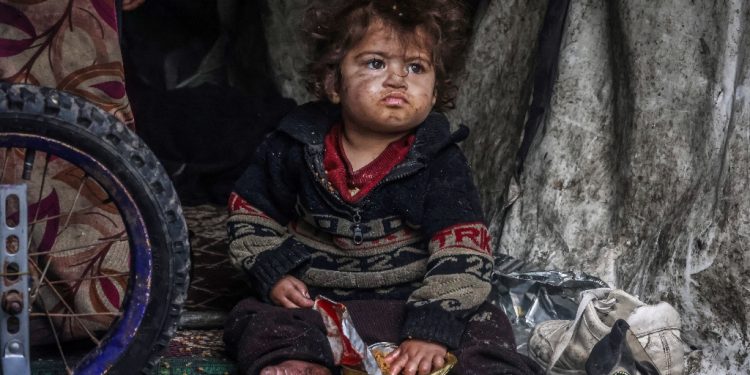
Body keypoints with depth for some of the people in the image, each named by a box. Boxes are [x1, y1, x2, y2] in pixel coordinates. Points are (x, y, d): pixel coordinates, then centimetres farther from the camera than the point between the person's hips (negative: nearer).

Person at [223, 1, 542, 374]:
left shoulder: (440, 161, -8)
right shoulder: (297, 145, -3)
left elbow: (462, 250, -16)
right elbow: (250, 212, 11)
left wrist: (433, 326, -27)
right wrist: (274, 271, -4)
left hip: (412, 301, -1)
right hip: (312, 301, 1)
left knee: (483, 327, -22)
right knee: (257, 318, -23)